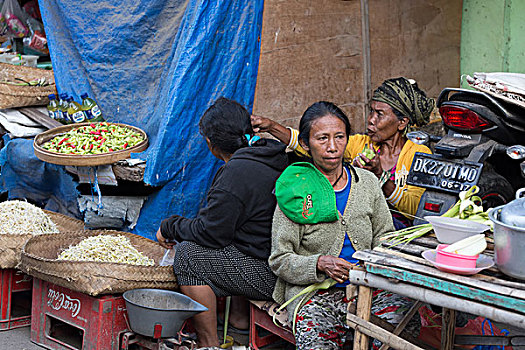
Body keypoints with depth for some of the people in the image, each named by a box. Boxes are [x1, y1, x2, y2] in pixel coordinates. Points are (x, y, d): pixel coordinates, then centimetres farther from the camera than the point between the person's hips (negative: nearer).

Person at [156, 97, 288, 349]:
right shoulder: (272, 156, 10)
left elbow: (211, 232, -16)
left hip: (268, 274, -10)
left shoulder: (237, 173, -20)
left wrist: (169, 227, 1)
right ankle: (239, 317, 24)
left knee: (188, 254, -9)